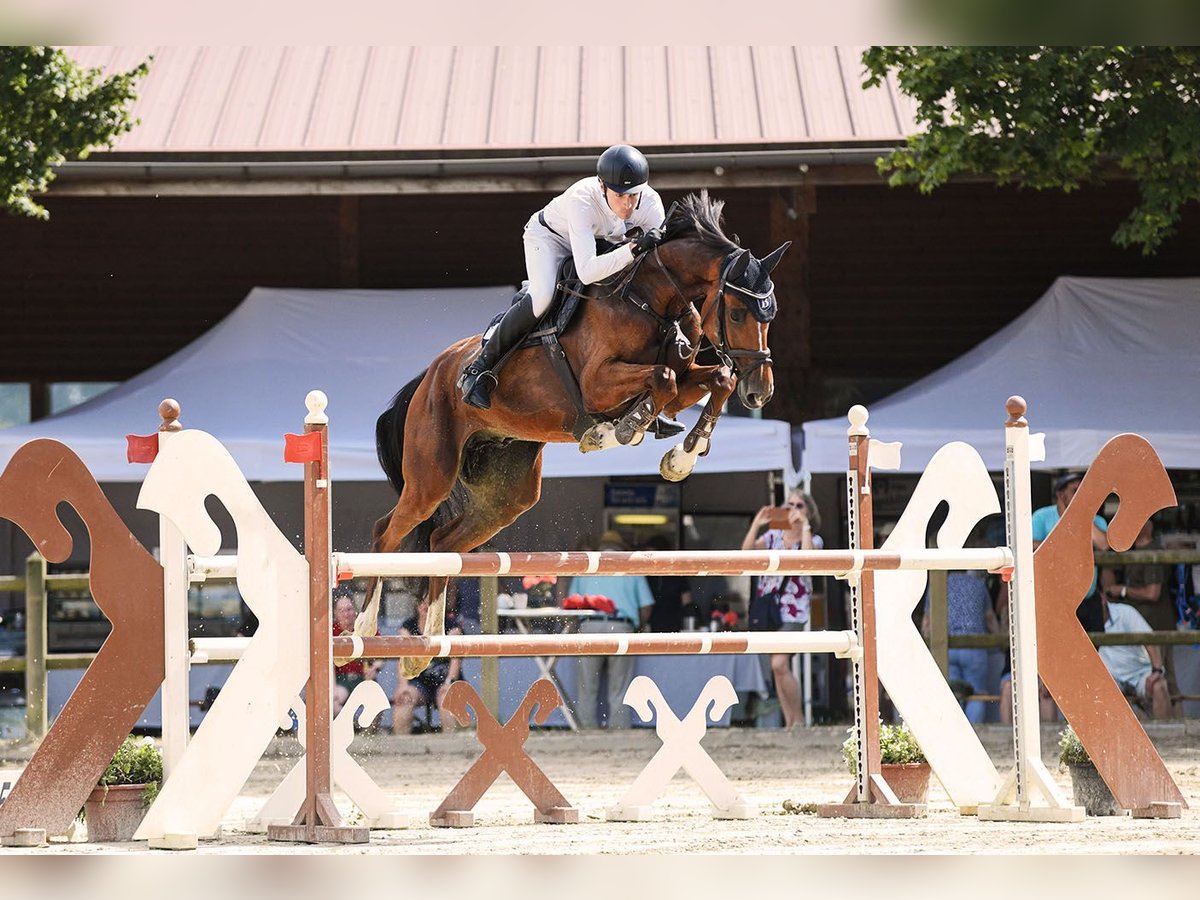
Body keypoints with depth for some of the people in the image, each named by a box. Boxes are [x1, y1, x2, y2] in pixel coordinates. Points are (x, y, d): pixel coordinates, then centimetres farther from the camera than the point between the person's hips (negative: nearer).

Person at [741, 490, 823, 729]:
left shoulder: (814, 540, 2)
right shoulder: (773, 535, 10)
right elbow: (747, 550, -3)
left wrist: (805, 526, -16)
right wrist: (756, 524, -9)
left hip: (793, 609, -5)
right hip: (768, 605, 5)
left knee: (779, 663, -19)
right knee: (779, 667, 6)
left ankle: (798, 720, -8)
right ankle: (790, 723, 12)